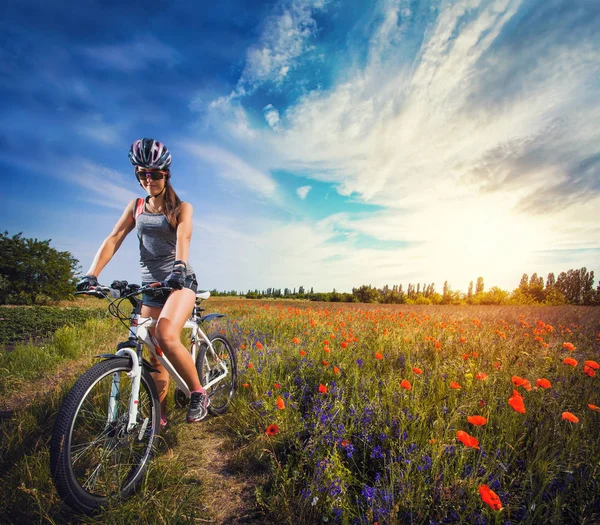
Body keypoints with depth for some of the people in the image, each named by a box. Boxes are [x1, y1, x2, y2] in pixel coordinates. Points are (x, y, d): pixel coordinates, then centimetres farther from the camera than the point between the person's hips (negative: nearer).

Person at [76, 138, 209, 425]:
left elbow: (183, 237, -19)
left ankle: (198, 393, -8)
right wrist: (91, 274, -15)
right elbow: (114, 238, 0)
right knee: (154, 355, 6)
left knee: (167, 337, -29)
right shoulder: (136, 206, 11)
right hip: (150, 285, 5)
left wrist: (179, 268, -40)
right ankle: (160, 416, 22)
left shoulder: (181, 207, 0)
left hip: (180, 281, -4)